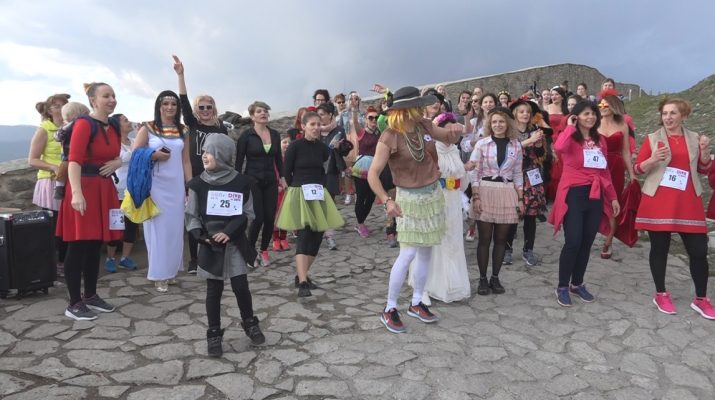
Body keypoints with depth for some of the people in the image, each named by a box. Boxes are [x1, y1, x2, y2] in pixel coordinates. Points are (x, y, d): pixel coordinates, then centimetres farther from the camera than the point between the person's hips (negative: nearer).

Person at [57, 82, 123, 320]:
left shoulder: (113, 127, 13)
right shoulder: (84, 124, -12)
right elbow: (74, 160, -21)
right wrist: (76, 193, -29)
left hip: (105, 189, 8)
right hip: (84, 188, -8)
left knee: (95, 246, 14)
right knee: (78, 247, -2)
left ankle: (90, 296, 25)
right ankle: (74, 304, 7)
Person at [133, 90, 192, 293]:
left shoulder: (183, 131, 10)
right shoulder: (147, 128, 0)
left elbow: (186, 161, 11)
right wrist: (154, 155, -16)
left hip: (176, 185, 3)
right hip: (155, 184, -3)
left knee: (175, 228, 6)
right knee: (157, 228, -1)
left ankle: (170, 270, 20)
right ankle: (159, 274, 7)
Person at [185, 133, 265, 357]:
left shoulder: (241, 182, -5)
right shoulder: (198, 184, -3)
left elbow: (247, 214, -2)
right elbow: (191, 216, 0)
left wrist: (228, 232, -14)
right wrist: (201, 236, -16)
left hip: (234, 243, 0)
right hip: (210, 244, 1)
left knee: (241, 286, 1)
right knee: (214, 290, 6)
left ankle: (249, 323, 26)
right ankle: (214, 334, 21)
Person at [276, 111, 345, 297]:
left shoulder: (322, 147, 6)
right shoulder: (295, 146, -9)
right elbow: (286, 172, -4)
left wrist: (319, 187, 11)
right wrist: (299, 187, 5)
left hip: (318, 196, 6)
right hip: (300, 196, -6)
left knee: (316, 237, 6)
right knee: (304, 237, -15)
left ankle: (301, 275, 20)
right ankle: (302, 283, -17)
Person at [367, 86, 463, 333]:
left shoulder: (425, 126, -1)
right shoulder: (389, 138, -19)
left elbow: (449, 139, 16)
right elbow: (372, 174, -21)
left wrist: (456, 130, -8)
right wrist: (387, 201, -35)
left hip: (433, 194, 6)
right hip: (410, 198, -6)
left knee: (426, 250, 11)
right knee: (408, 253, -10)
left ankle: (416, 303, 25)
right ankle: (389, 309, 6)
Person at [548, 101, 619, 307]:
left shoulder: (600, 140, 14)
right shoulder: (570, 138, -3)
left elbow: (605, 171, 18)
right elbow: (559, 147, -29)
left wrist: (613, 197, 15)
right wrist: (570, 127, -13)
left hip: (596, 195, 6)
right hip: (574, 194, -6)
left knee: (587, 242, 10)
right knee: (573, 242, -8)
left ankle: (577, 284, 25)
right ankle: (562, 287, 7)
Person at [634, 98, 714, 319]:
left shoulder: (694, 138, 9)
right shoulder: (653, 139, 0)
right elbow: (638, 169, -1)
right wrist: (653, 160, -20)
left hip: (688, 203, 3)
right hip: (658, 202, -2)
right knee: (659, 248, 5)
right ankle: (661, 294, 20)